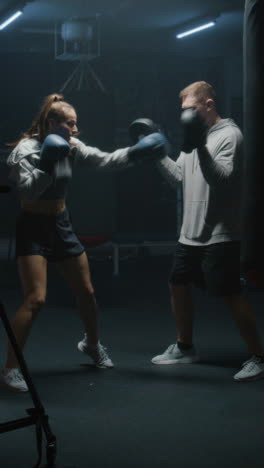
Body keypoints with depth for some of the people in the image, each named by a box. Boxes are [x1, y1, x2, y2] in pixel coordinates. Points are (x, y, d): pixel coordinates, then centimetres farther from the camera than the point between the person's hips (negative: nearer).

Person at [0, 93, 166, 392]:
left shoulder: (71, 147, 2)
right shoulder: (27, 148, -15)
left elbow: (105, 161, 2)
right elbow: (27, 190, -25)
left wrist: (136, 153, -9)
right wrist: (47, 164, -33)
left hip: (61, 225, 7)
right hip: (33, 227, -7)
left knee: (86, 292, 15)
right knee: (35, 300, -18)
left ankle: (92, 344, 43)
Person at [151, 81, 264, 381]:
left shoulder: (229, 135, -12)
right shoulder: (195, 137, 13)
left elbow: (223, 179, -23)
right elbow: (178, 176, 15)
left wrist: (201, 147, -32)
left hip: (219, 235, -9)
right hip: (190, 233, 9)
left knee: (230, 294, -7)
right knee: (177, 285, 15)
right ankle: (184, 348, 30)